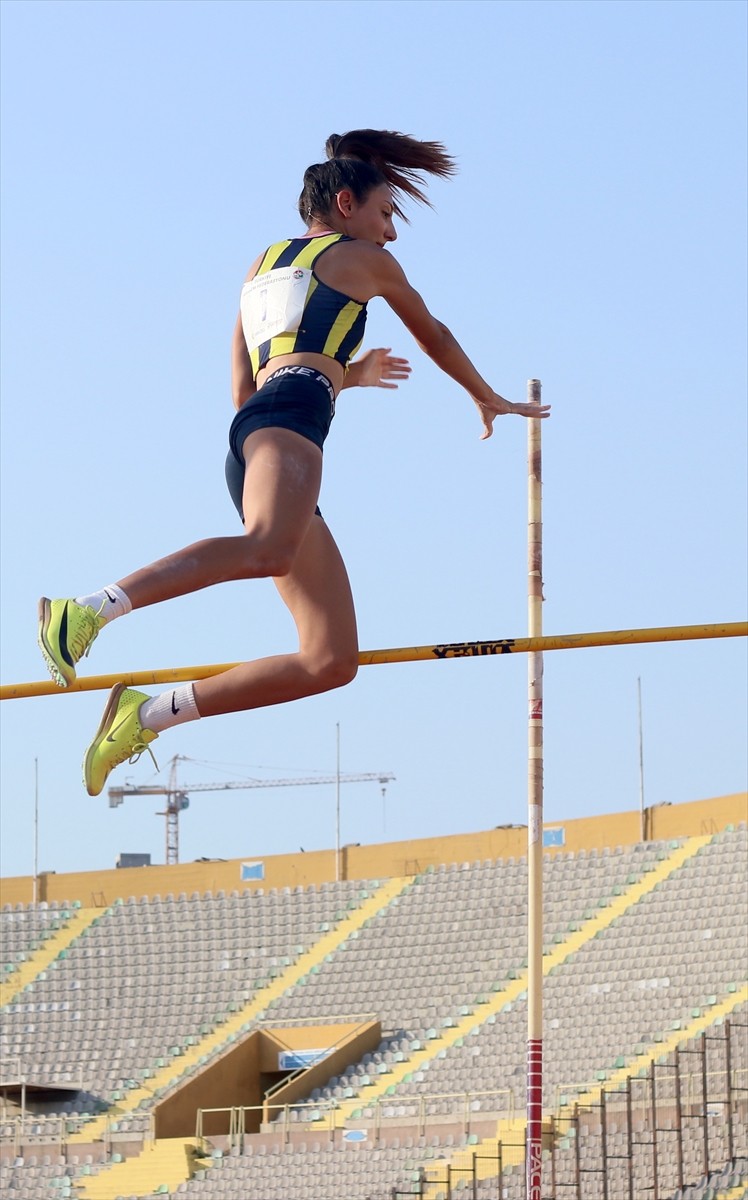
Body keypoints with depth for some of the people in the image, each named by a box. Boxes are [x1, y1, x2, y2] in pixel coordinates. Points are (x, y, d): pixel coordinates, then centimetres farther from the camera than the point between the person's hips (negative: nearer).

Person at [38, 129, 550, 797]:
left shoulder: (263, 264, 36)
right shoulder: (363, 259, 19)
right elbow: (434, 338, 34)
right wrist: (489, 399, 52)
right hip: (289, 420, -8)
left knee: (334, 661, 0)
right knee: (269, 550, -40)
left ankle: (149, 715, -2)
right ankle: (90, 611, -53)